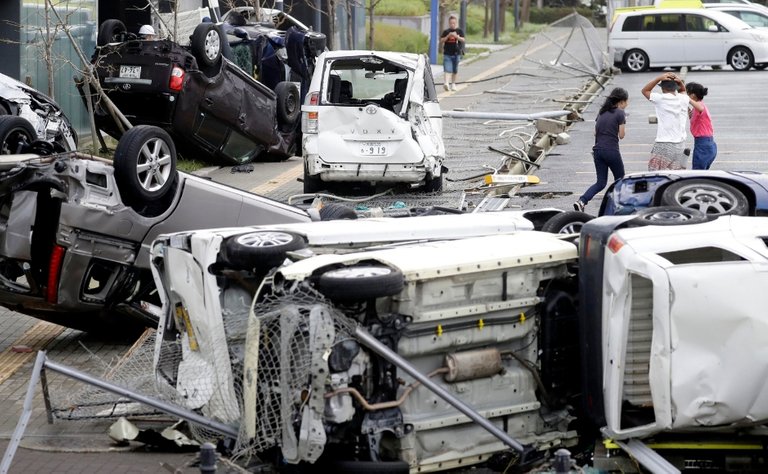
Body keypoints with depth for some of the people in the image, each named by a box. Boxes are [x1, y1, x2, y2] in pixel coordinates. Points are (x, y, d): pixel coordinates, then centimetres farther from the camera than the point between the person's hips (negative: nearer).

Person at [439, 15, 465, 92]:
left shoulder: (459, 31, 6)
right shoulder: (446, 32, 5)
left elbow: (463, 40, -5)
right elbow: (441, 41, -1)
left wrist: (456, 36, -21)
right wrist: (448, 36, -15)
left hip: (456, 53, 1)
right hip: (447, 54, -1)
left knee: (455, 70, 10)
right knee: (448, 69, -13)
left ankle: (453, 83, 23)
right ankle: (446, 83, -25)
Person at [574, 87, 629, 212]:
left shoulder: (602, 112, 13)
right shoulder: (620, 113, -7)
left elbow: (595, 132, 13)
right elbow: (621, 135, -4)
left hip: (598, 150, 6)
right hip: (611, 151, -6)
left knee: (601, 183, 8)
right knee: (619, 179, 16)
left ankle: (581, 201, -12)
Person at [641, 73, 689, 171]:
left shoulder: (660, 99, -8)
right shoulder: (684, 99, 5)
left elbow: (645, 90, 9)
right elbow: (683, 90, 29)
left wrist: (659, 78, 0)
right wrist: (680, 81, 7)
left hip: (663, 145, -5)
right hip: (680, 146, 5)